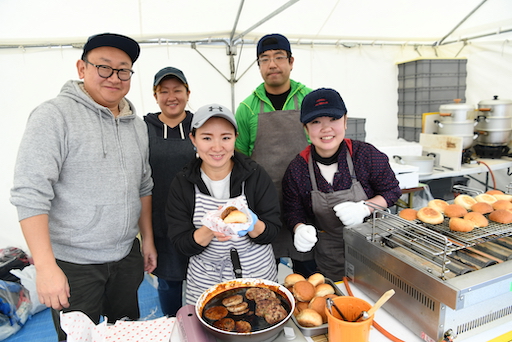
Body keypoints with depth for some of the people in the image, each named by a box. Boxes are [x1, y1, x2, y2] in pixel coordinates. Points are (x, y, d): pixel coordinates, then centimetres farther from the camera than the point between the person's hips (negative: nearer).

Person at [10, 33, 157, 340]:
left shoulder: (137, 124, 6)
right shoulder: (55, 115, -13)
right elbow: (31, 194, -18)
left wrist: (148, 240, 12)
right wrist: (45, 266, -20)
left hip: (127, 256, 6)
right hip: (73, 263, -5)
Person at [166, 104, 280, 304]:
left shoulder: (255, 175, -12)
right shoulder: (182, 183, -9)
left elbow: (272, 231, -10)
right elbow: (181, 245, -10)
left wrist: (252, 225, -31)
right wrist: (209, 230, -29)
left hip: (258, 274, 0)